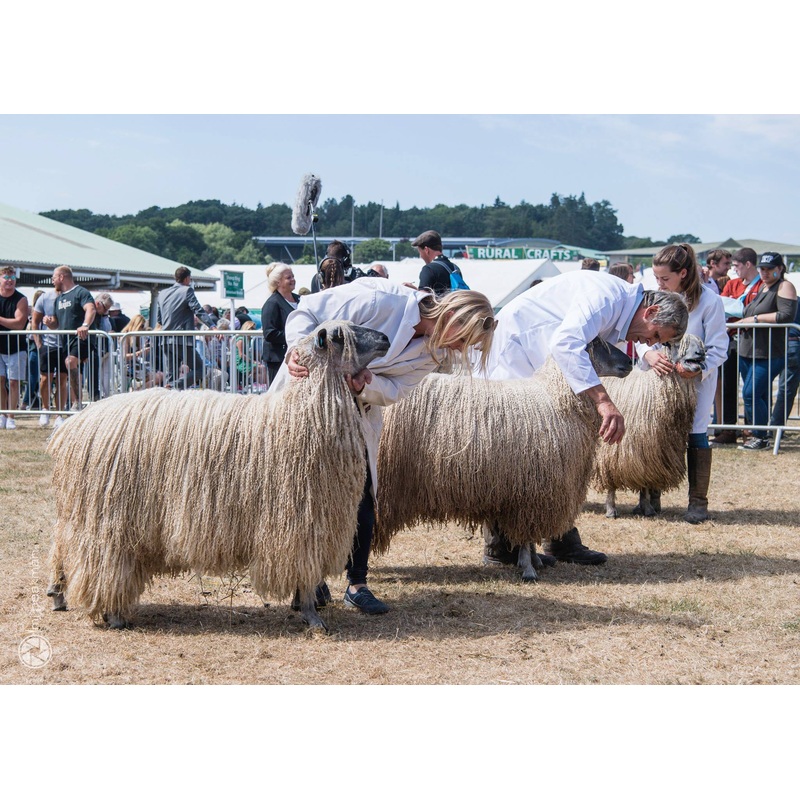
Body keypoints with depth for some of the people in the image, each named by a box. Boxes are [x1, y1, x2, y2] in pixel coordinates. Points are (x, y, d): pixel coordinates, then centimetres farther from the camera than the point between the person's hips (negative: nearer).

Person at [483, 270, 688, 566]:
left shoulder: (617, 309, 9)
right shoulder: (606, 297, -25)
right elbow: (565, 343, -40)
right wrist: (604, 401, -44)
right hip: (513, 345, -11)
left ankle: (563, 541, 13)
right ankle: (500, 548, -6)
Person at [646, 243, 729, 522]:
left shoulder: (709, 301, -15)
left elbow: (718, 349, -12)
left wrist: (697, 369, -28)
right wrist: (649, 354, -24)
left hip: (697, 378, -3)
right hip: (661, 376, 3)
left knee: (696, 435, -3)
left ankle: (698, 501, 6)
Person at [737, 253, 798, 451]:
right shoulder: (761, 287, 19)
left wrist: (756, 318, -16)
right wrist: (742, 321, 10)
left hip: (769, 354, -8)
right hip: (748, 351, 8)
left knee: (751, 394, -12)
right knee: (759, 396, 11)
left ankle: (761, 438, -3)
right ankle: (758, 436, 17)